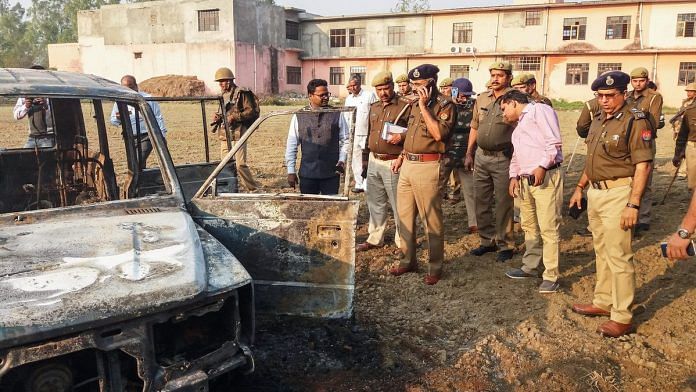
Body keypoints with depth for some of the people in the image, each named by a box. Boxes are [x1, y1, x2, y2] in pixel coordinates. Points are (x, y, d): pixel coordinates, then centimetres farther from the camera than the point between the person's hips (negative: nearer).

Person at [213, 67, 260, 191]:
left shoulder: (241, 93, -7)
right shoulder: (222, 95, 17)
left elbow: (251, 111, -12)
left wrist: (235, 117, -19)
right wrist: (218, 117, 5)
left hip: (237, 134, -8)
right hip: (224, 135, 8)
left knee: (240, 165, -11)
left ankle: (253, 189, 0)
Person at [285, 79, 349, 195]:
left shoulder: (337, 115, 2)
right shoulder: (298, 117, 2)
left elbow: (345, 140, 7)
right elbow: (291, 145, 5)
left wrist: (342, 160, -6)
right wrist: (290, 171, 3)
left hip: (332, 173, 0)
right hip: (307, 173, 0)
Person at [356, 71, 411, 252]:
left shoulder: (406, 107, -7)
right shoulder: (374, 107, 15)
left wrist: (401, 137, -25)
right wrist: (365, 157, 23)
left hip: (393, 163, -7)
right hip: (374, 162, 7)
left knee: (398, 204, 0)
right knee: (375, 203, 16)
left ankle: (403, 242, 13)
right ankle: (374, 238, 29)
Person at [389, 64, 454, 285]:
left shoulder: (444, 105, -7)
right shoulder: (416, 104, 17)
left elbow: (439, 133, -22)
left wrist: (423, 106, -16)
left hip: (427, 167, -8)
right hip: (407, 165, 8)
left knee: (431, 220, -1)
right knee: (404, 217, 13)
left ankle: (435, 267, 11)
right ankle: (407, 261, 26)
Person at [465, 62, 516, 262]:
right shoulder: (481, 99, 10)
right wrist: (469, 153, 14)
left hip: (503, 158, -6)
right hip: (481, 156, 6)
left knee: (503, 204, 2)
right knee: (481, 202, 12)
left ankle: (505, 245, 16)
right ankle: (487, 241, 27)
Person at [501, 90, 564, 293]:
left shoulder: (539, 110, -2)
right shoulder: (518, 125, 27)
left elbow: (554, 142, -13)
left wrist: (542, 166, -20)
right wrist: (513, 176, 13)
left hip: (546, 178, -9)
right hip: (525, 181, 9)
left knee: (548, 229, -7)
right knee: (529, 227, 16)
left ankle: (551, 276, 0)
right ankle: (529, 267, 28)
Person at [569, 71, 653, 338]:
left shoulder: (635, 121, -12)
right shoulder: (598, 121, 13)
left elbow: (643, 166, -16)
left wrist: (633, 204, -21)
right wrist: (580, 187, 20)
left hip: (618, 194, -8)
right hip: (595, 193, 9)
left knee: (618, 256, -4)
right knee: (601, 252, 17)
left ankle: (622, 318, 6)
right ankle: (603, 302, 31)